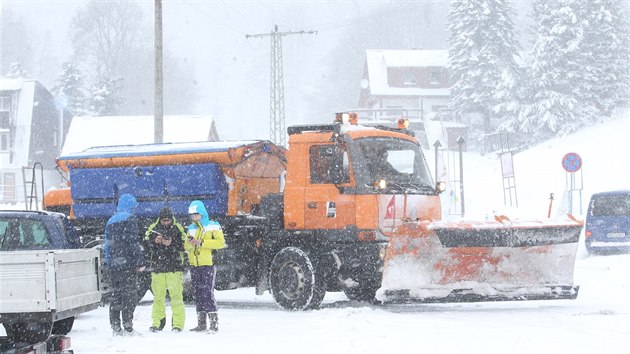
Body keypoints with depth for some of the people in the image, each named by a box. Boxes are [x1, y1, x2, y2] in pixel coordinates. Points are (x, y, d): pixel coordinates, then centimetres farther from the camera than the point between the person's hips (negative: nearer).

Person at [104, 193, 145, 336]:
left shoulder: (110, 221, 18)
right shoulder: (130, 219, -4)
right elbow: (134, 242, -12)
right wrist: (140, 261, -11)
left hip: (113, 264, 7)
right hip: (127, 263, -7)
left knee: (115, 295, 9)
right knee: (129, 295, -6)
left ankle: (116, 327, 9)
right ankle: (128, 328, -11)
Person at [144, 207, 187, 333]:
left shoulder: (178, 229, 4)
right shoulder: (153, 229, 9)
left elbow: (184, 245, -1)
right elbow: (146, 245, 5)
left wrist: (171, 243, -15)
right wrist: (155, 241, -13)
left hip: (174, 267, -2)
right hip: (157, 267, 2)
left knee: (176, 295, -6)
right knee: (158, 296, 4)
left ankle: (178, 323, -4)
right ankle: (157, 322, 11)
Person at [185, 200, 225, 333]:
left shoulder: (213, 226, -1)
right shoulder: (192, 228, 17)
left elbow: (221, 242, -13)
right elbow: (186, 247, 14)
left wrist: (202, 243, -18)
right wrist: (190, 243, -10)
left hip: (208, 264, -6)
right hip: (194, 266, 6)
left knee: (208, 293, -12)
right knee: (197, 294, 8)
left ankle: (214, 323, -10)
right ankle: (201, 323, 14)